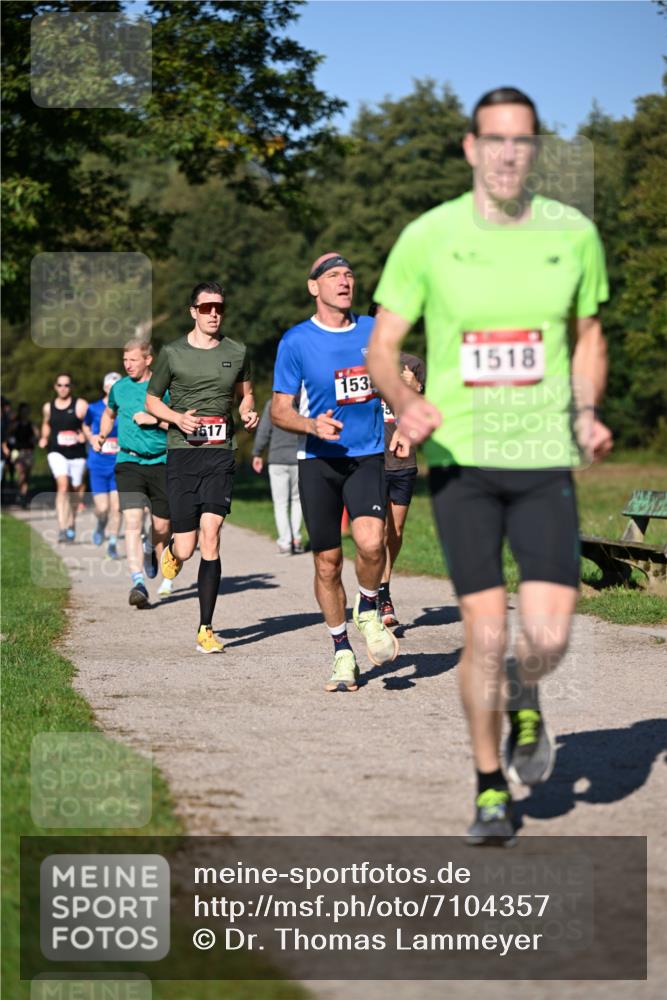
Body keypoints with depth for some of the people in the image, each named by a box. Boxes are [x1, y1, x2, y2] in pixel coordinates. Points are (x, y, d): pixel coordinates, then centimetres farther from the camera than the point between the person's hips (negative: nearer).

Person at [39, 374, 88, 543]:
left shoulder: (80, 405, -3)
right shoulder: (48, 407, 7)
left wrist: (85, 435, -19)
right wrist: (44, 438, 9)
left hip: (77, 453, 0)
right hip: (56, 452, 0)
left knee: (74, 490, 13)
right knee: (62, 485, -21)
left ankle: (71, 524, 37)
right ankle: (62, 528, -26)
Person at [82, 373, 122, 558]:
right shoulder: (94, 409, 0)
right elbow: (86, 426, 19)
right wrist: (92, 440, 1)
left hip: (119, 465, 0)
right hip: (98, 466, 0)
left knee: (116, 506, -5)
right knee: (102, 508, -5)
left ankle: (113, 543, 10)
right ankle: (101, 526, 30)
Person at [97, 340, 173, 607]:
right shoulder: (119, 388, 9)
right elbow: (109, 414, 29)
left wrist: (155, 420, -15)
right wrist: (102, 436, 11)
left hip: (161, 463, -1)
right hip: (128, 462, 1)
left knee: (161, 527, 6)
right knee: (133, 521, -17)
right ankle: (139, 583, -25)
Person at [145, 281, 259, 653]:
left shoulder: (237, 353, 8)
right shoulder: (173, 353, 2)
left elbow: (245, 393, 23)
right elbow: (151, 399, 11)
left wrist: (249, 412, 1)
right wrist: (178, 417, -8)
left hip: (221, 454, 1)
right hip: (182, 453, -1)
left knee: (210, 535, -12)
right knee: (186, 549, -5)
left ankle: (206, 630, -5)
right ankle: (172, 552, 37)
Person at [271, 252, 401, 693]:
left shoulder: (373, 331, 6)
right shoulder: (296, 341, -3)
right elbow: (279, 409, 1)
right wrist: (313, 425, -18)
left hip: (368, 457, 1)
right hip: (319, 461, -1)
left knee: (370, 542, -24)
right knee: (328, 563, 2)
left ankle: (369, 611, 6)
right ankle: (343, 653, 19)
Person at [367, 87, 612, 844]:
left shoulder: (573, 234, 2)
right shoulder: (428, 237, -3)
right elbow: (381, 347, 2)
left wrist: (587, 414, -1)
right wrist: (405, 402, -19)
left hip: (545, 460, 1)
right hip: (459, 459, -1)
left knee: (548, 636, -9)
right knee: (485, 633, -2)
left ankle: (522, 700, 29)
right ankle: (490, 788, 19)